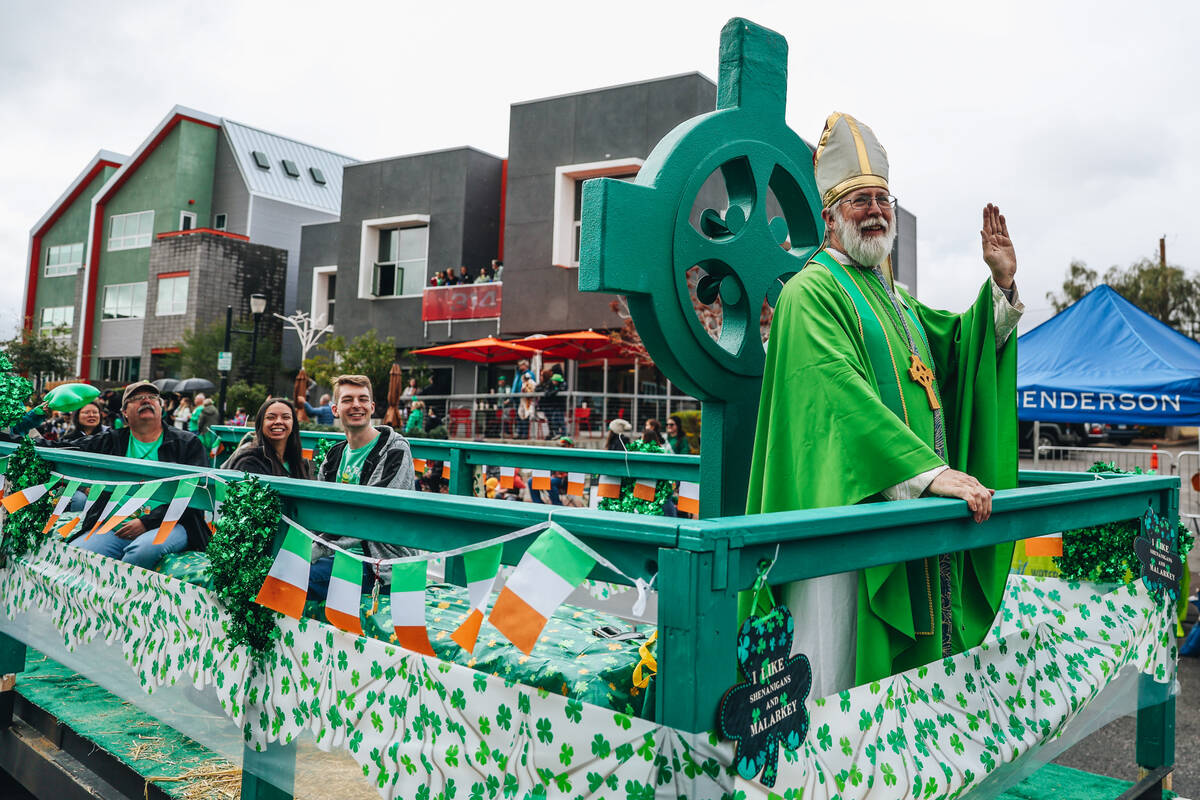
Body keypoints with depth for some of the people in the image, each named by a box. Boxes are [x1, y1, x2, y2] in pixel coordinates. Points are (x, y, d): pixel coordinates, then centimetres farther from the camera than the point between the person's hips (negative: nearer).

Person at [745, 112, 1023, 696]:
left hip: (907, 516, 9)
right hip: (843, 512, -8)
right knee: (832, 681, -4)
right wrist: (929, 470, -28)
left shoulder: (893, 298, 22)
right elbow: (842, 391, -21)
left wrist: (1002, 285, 6)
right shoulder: (812, 291, -8)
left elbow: (958, 347, 21)